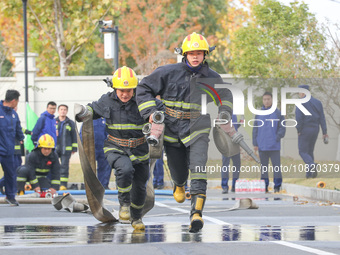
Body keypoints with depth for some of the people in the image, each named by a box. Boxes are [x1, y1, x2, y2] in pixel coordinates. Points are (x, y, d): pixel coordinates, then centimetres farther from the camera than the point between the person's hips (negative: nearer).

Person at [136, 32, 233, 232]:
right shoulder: (169, 73, -5)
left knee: (198, 169, -21)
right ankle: (179, 185, 54)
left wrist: (224, 114, 4)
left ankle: (196, 212, -27)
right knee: (178, 171, 13)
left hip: (197, 131, 0)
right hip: (172, 130, 0)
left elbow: (226, 96, 22)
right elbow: (144, 88, 2)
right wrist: (150, 111, -10)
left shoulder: (212, 78, 2)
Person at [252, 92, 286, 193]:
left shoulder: (278, 113, 1)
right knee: (263, 167, 7)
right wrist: (255, 143, 5)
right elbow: (255, 129, 11)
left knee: (276, 166, -5)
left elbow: (282, 128, 1)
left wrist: (277, 138, -12)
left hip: (274, 146, -3)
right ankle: (264, 186, 13)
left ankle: (277, 186, 1)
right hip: (262, 146, 3)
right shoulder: (259, 114, 9)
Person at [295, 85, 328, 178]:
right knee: (310, 151, 16)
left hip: (305, 130, -6)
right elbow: (322, 118, 8)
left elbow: (298, 117, -20)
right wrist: (324, 132, 6)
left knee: (303, 152, -1)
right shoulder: (317, 102, 10)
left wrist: (299, 130, -10)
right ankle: (309, 173, 14)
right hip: (315, 130, 6)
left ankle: (312, 165, -28)